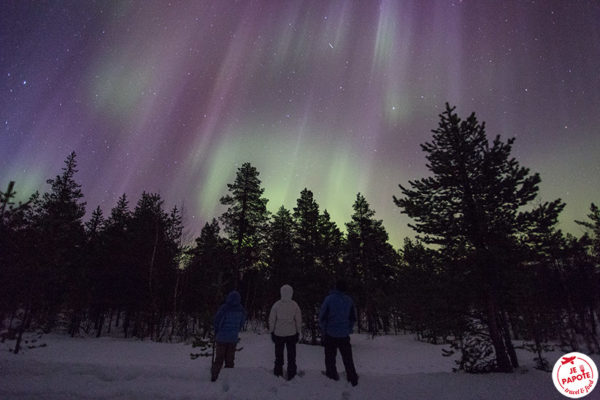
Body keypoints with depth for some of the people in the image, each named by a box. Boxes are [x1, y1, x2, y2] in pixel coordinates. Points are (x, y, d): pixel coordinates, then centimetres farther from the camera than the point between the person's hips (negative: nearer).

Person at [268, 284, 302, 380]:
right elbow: (298, 320, -2)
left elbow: (271, 319, -4)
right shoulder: (294, 305, -7)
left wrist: (271, 332, 6)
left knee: (279, 355, 15)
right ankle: (291, 375, 14)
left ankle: (278, 374, 22)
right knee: (291, 356, 11)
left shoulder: (277, 304, -9)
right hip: (291, 333, 0)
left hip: (278, 333, 0)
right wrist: (298, 332, 8)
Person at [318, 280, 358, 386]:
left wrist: (323, 330, 3)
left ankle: (332, 375, 21)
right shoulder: (349, 300, 0)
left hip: (330, 334, -3)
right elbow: (353, 318, 8)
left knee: (330, 356, 14)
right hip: (344, 334, 3)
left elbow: (322, 316, -9)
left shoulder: (329, 299, -11)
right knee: (347, 358, 14)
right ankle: (353, 379, 16)